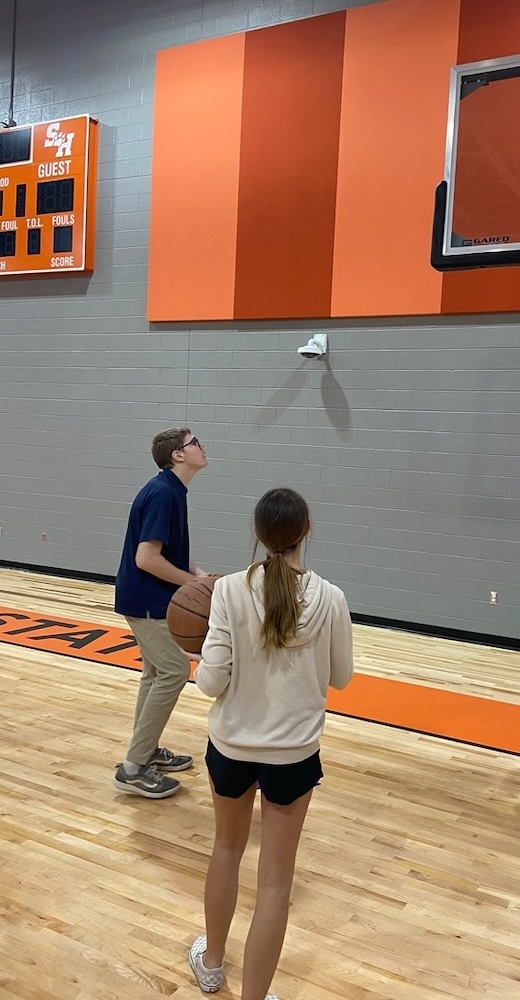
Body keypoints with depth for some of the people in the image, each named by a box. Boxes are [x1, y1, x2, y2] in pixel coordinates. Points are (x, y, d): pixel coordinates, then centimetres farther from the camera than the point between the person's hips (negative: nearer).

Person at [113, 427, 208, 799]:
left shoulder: (171, 490, 9)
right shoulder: (163, 493, -22)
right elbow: (146, 558, -26)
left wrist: (195, 572, 2)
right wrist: (193, 581, -16)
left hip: (150, 598, 10)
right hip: (146, 600, -10)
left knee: (158, 672, 17)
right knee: (174, 670, -8)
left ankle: (148, 751, 29)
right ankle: (134, 767, -2)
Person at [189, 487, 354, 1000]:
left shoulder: (230, 590, -17)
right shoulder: (330, 599, -14)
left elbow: (211, 682, -16)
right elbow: (340, 677, -1)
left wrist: (203, 660, 4)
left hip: (231, 745, 1)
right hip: (293, 752, -1)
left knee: (227, 849, 26)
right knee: (275, 880, 12)